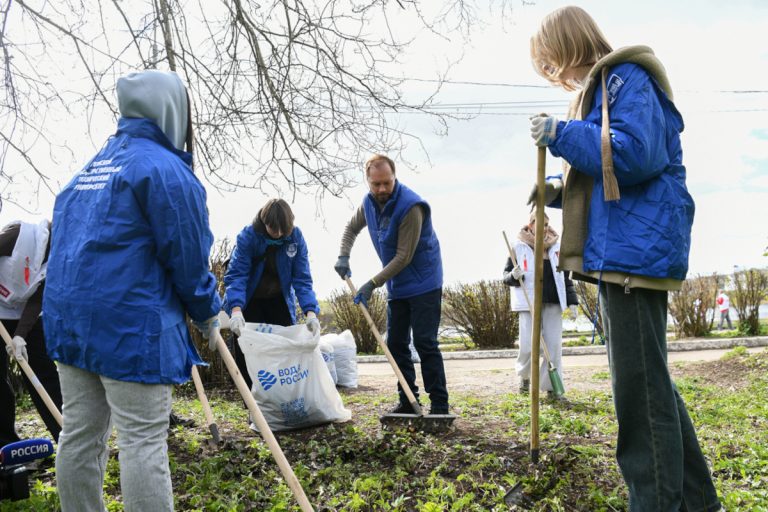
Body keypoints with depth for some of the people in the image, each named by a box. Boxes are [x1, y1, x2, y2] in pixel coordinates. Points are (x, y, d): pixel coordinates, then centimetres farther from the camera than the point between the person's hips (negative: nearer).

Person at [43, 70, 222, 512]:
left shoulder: (91, 166, 16)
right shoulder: (164, 168, -10)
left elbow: (68, 241, 20)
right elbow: (187, 255, -10)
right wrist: (209, 313, 3)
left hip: (71, 317, 9)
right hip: (132, 322, -8)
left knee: (80, 433, 14)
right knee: (144, 441, -3)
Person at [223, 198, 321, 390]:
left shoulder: (295, 237, -18)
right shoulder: (248, 236, -24)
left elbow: (302, 279, -18)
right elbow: (235, 275, -30)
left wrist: (310, 312, -32)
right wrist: (236, 310, -45)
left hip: (279, 301, 2)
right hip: (249, 301, -2)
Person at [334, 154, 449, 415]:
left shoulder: (410, 206, -25)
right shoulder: (369, 203, -1)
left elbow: (404, 256, -25)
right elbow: (352, 228, 19)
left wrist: (372, 284, -25)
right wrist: (343, 257, 0)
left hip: (422, 283, -8)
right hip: (396, 285, 8)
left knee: (425, 343, -10)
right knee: (396, 343, 9)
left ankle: (439, 405, -3)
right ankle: (408, 401, 18)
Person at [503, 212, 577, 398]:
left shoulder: (556, 247, 11)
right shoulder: (519, 246, 1)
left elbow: (565, 277, 16)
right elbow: (506, 275, 6)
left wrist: (572, 301, 8)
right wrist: (514, 276, -18)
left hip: (553, 303, 3)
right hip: (529, 303, -3)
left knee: (554, 346, -2)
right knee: (528, 346, -6)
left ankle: (551, 387, 7)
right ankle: (524, 375, 23)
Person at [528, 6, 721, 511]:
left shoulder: (626, 77, -6)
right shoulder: (603, 89, 23)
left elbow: (635, 154, -21)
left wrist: (561, 134, -13)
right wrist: (561, 190, 11)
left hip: (636, 251, -11)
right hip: (621, 253, 11)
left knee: (640, 387, -8)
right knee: (651, 382, 15)